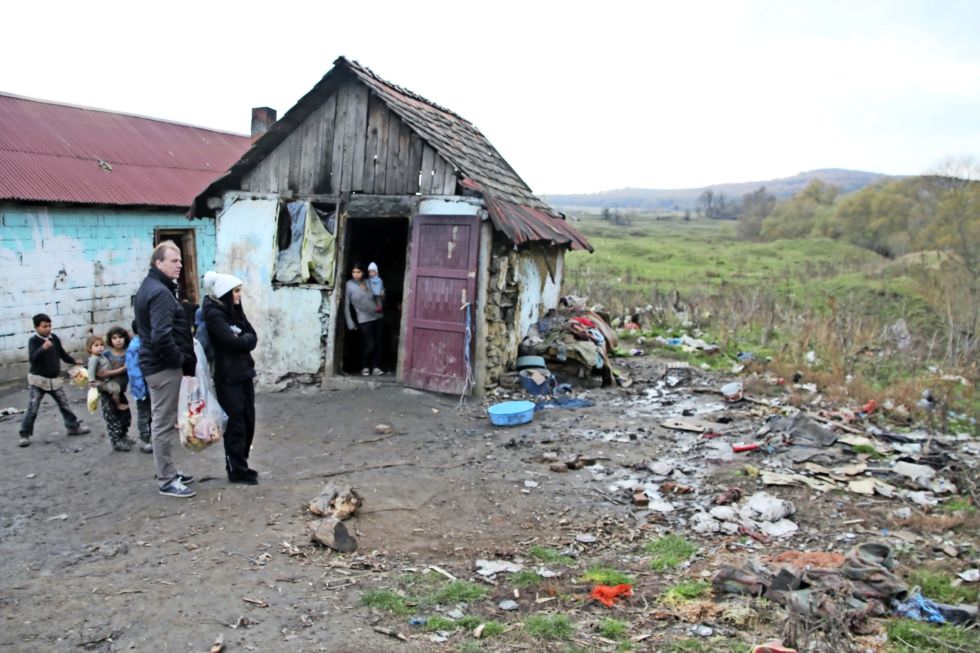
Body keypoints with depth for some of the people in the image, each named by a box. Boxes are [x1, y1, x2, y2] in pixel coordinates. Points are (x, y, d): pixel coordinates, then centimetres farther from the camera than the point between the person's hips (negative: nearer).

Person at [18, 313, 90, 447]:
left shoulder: (54, 338, 2)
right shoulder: (33, 341, -14)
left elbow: (62, 353, 15)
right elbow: (32, 358, -29)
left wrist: (74, 361, 3)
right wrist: (43, 348, -44)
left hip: (55, 379, 5)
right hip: (38, 379, -5)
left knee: (64, 404, 13)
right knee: (32, 408, -4)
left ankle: (73, 427, 26)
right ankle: (25, 435, 5)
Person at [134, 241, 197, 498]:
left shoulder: (150, 287, 14)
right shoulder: (160, 292, -19)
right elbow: (162, 336, -29)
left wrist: (179, 358, 14)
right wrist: (179, 359, -14)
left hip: (156, 363, 11)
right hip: (164, 366, -11)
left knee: (163, 421, 18)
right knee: (164, 423, -3)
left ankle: (168, 471, 29)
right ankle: (167, 480, 4)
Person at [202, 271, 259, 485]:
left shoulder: (234, 311, 14)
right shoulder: (214, 314, -12)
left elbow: (252, 337, 9)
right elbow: (232, 340, -21)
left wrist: (241, 339, -9)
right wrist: (246, 339, -3)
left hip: (244, 374, 8)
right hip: (228, 378, -8)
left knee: (248, 421, 10)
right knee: (235, 424, -1)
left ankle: (240, 465, 21)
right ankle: (236, 470, 8)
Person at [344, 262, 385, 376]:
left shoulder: (368, 282, 5)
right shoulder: (349, 285, -6)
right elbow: (346, 305, -5)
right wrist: (350, 323, -8)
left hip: (378, 316, 4)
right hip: (364, 319, -4)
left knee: (378, 343, 3)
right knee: (370, 344, -8)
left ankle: (376, 367, 14)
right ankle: (365, 367, 12)